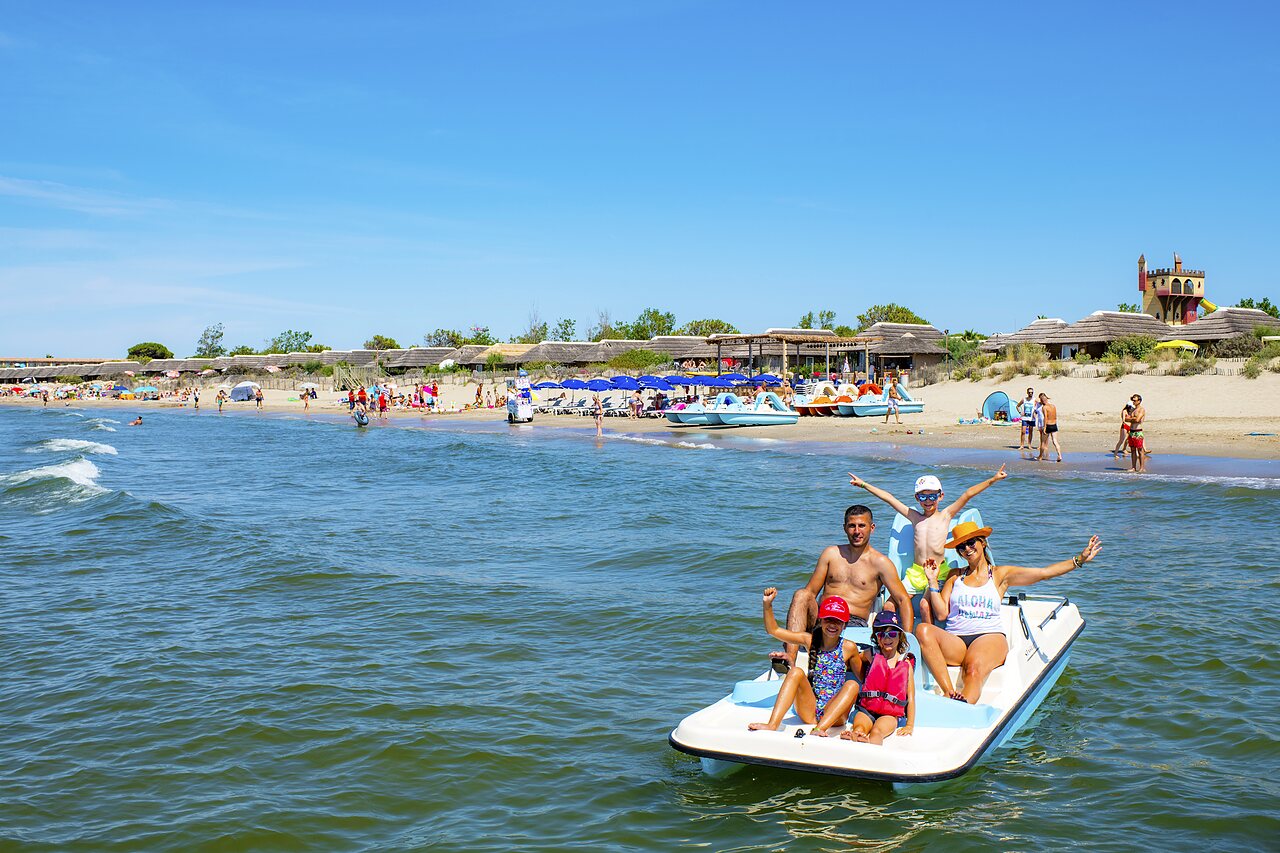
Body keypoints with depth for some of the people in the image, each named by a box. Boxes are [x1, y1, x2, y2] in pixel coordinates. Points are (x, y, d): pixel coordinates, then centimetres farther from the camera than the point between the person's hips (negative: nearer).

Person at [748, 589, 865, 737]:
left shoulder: (849, 648, 0)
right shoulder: (811, 640, 5)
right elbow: (773, 630, 6)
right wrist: (768, 604, -6)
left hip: (833, 714, -1)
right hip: (809, 711, 1)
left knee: (852, 685, -25)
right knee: (796, 672, -20)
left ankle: (820, 729, -44)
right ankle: (772, 725, -35)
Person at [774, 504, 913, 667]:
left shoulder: (880, 563, 5)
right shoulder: (831, 554, 14)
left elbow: (903, 600, 2)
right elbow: (810, 592, 13)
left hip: (854, 623, -3)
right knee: (801, 594, -28)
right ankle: (790, 655, -42)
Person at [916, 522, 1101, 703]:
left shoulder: (1000, 574, 17)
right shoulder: (955, 576, 20)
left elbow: (1044, 573, 10)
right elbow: (942, 613, 11)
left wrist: (1080, 559, 5)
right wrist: (933, 581, 7)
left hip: (991, 636, -2)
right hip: (954, 640, 2)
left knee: (974, 669, -37)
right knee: (923, 630, -32)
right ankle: (949, 692, -42)